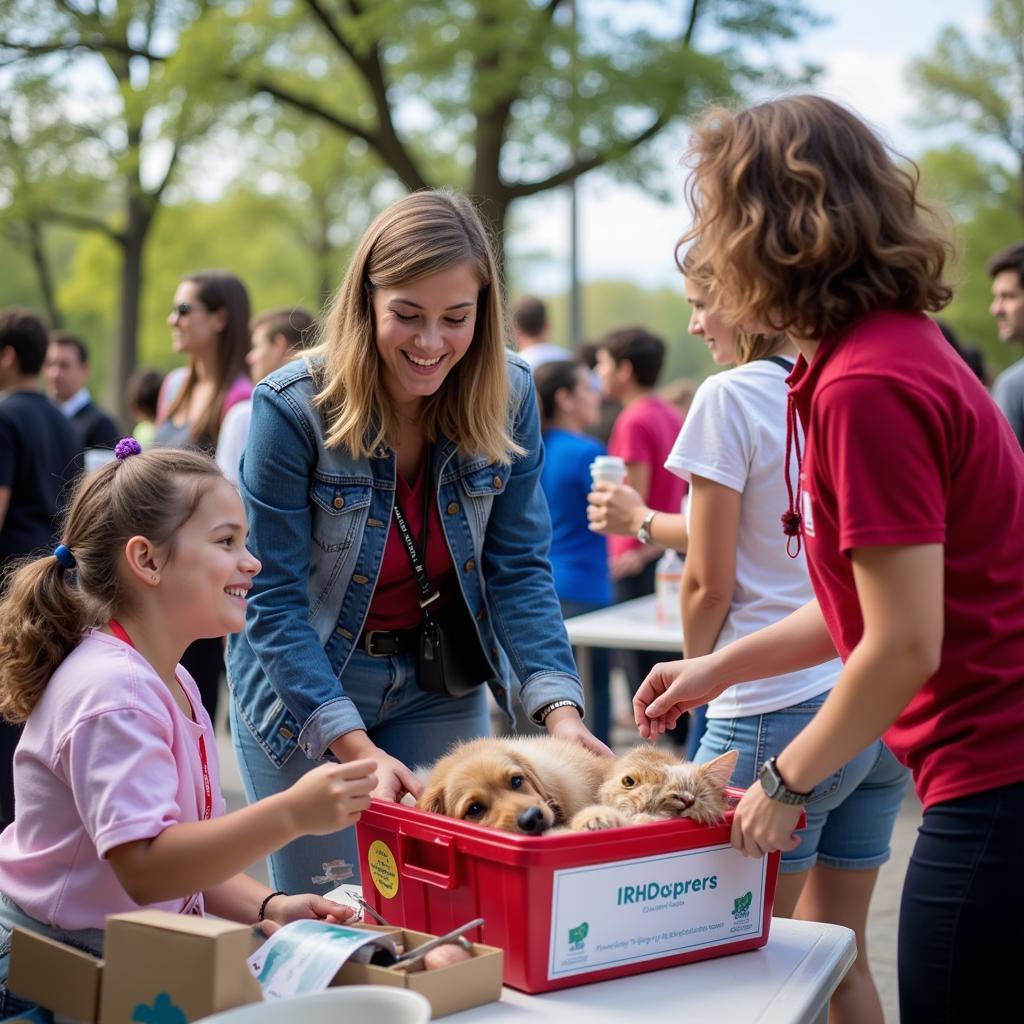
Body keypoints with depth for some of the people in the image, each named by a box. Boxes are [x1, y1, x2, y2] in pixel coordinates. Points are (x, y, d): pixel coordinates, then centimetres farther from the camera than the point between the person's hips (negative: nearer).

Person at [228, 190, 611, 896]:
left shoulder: (509, 397, -11)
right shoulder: (293, 408, -21)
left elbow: (519, 569, -8)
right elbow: (273, 600, -20)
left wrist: (560, 708, -23)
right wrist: (357, 748, -30)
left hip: (440, 685, 3)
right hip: (304, 685, -3)